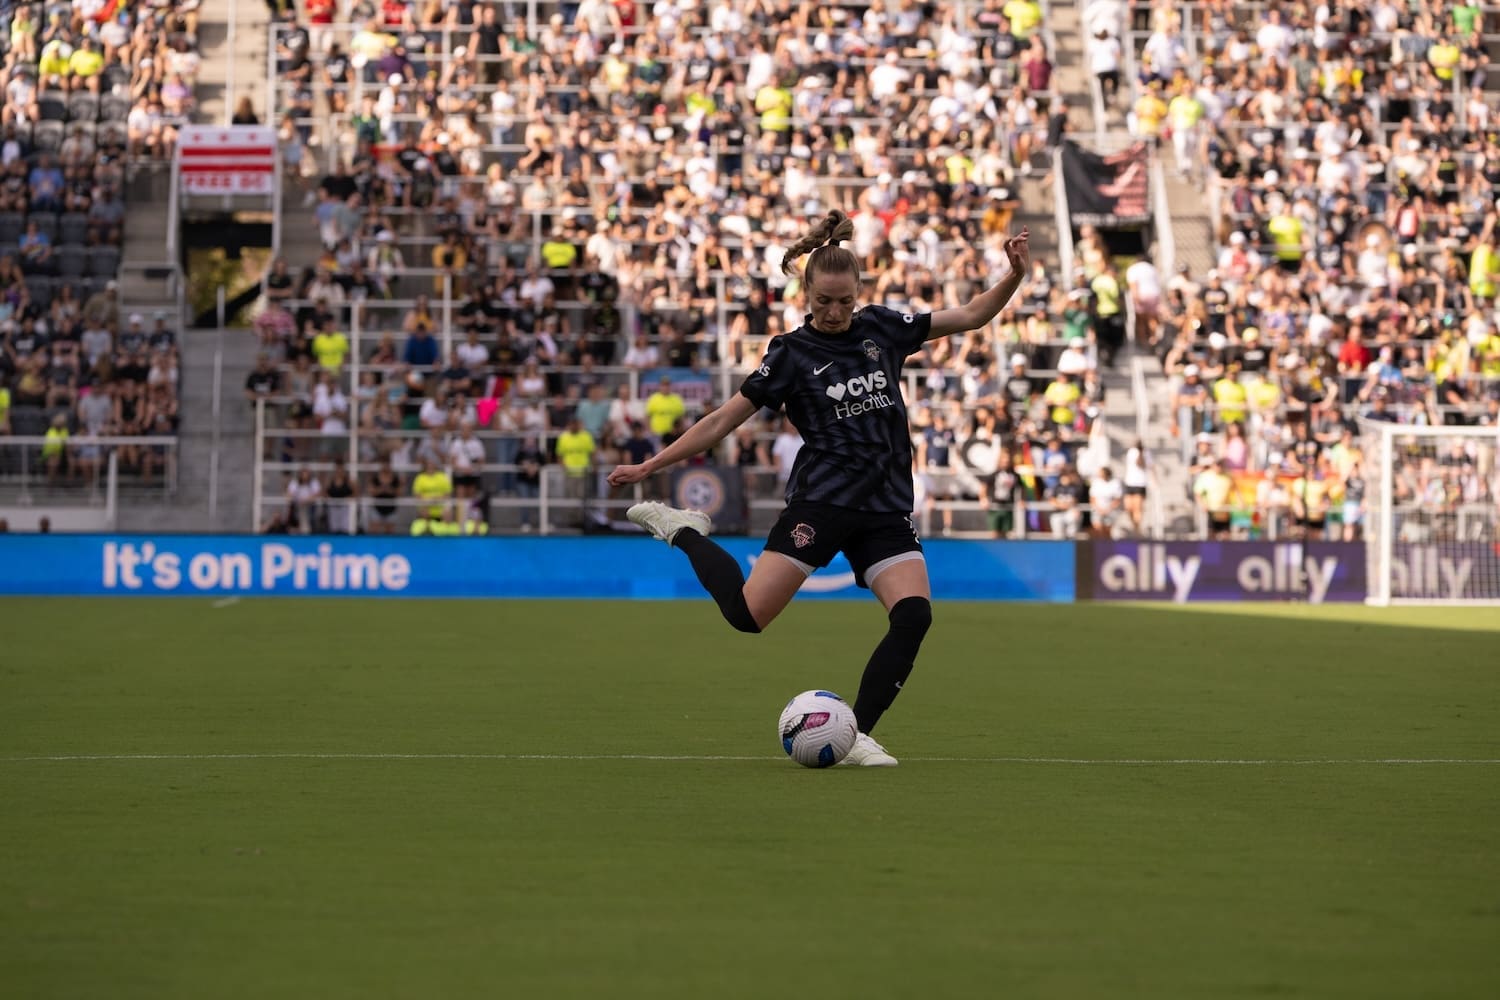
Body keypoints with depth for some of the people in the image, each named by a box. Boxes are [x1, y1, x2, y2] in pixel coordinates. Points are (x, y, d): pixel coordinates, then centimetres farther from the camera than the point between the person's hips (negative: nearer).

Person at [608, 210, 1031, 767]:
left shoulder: (881, 328, 9)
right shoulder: (792, 353, -1)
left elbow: (972, 316, 13)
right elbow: (724, 421, 1)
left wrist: (1015, 276, -4)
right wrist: (650, 466, -2)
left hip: (887, 509, 4)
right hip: (823, 503, -4)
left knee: (914, 614, -18)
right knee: (748, 613, -15)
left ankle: (857, 736, -9)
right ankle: (684, 532, 12)